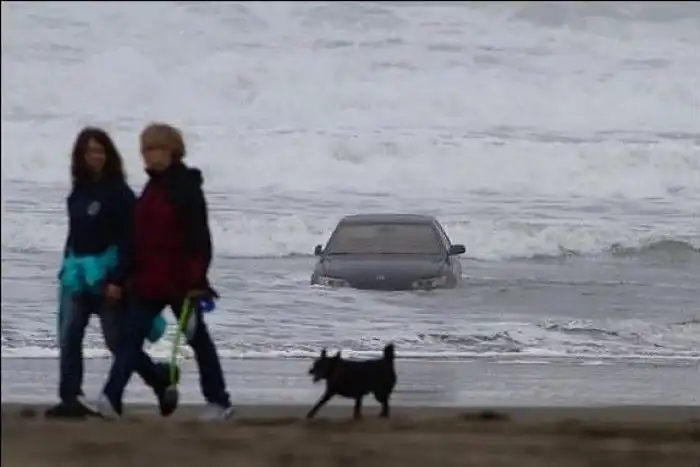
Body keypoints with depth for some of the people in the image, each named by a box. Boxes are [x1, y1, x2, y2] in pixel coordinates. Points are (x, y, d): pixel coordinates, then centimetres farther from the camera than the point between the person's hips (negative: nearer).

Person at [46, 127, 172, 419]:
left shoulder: (119, 193, -10)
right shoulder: (78, 192, 10)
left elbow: (128, 240, -15)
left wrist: (118, 280, -20)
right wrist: (68, 269, 15)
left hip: (106, 276, -6)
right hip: (77, 275, 7)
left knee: (117, 340, -1)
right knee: (68, 338, -2)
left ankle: (159, 378, 20)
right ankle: (70, 400, -1)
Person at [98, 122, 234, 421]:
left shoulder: (186, 188, -11)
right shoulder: (153, 188, 13)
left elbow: (199, 238, -15)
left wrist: (196, 279, -20)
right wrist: (134, 273, 17)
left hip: (179, 280, -7)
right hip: (149, 280, 7)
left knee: (197, 338, 3)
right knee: (132, 335, -4)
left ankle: (218, 401, 13)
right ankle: (111, 397, -12)